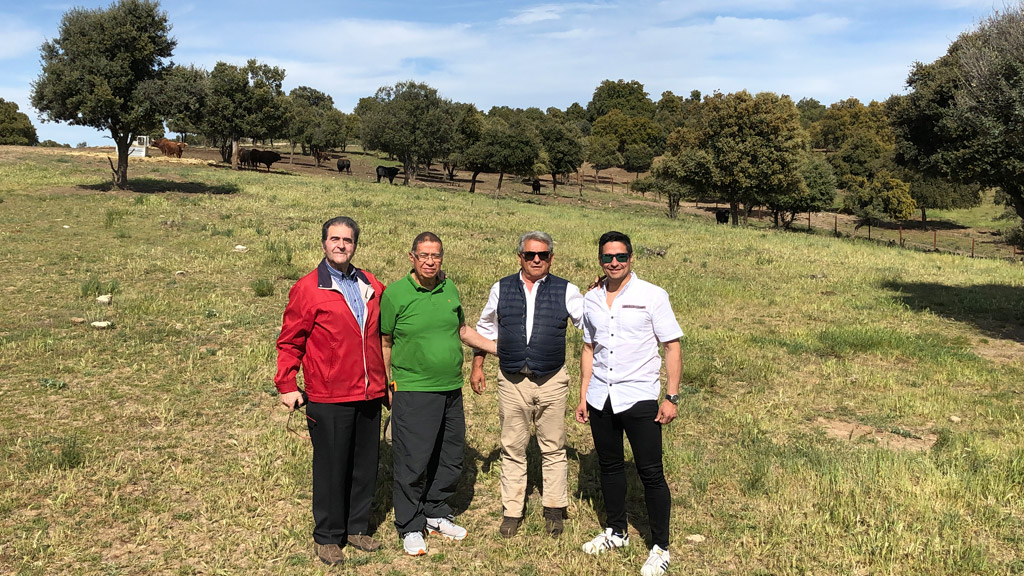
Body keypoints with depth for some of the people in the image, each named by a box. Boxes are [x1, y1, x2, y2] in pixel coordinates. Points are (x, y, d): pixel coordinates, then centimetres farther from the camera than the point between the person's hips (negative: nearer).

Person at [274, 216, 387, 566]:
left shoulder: (372, 286, 9)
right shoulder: (307, 289, -6)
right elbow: (290, 342, -3)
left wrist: (386, 379, 18)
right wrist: (286, 386, -8)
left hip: (370, 395, 5)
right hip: (329, 399, -5)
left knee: (365, 465, 14)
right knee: (331, 468, 6)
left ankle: (357, 528, 31)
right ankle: (327, 537, 23)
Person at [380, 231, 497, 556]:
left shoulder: (450, 289, 8)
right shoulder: (395, 294, -7)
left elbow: (462, 330, 21)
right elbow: (384, 343, 0)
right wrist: (386, 386, -1)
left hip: (452, 391, 6)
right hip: (413, 392, -5)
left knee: (450, 459, 13)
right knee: (413, 462, -1)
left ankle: (436, 514, 32)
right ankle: (410, 528, 17)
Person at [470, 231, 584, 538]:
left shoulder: (566, 291, 1)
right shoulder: (502, 289, 6)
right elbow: (485, 329, 17)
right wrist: (477, 367, 15)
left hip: (552, 380, -1)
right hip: (511, 381, 1)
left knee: (553, 449, 8)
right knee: (512, 449, 8)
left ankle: (554, 510, 24)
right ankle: (512, 511, 20)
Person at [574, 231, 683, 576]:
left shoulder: (652, 296, -6)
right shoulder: (591, 299, 7)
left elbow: (672, 347, -5)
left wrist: (671, 398, -10)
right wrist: (583, 396, 11)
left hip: (639, 398, -4)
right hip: (600, 399, 5)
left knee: (650, 473, 0)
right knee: (609, 467, 16)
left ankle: (660, 548, 14)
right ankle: (616, 532, 33)